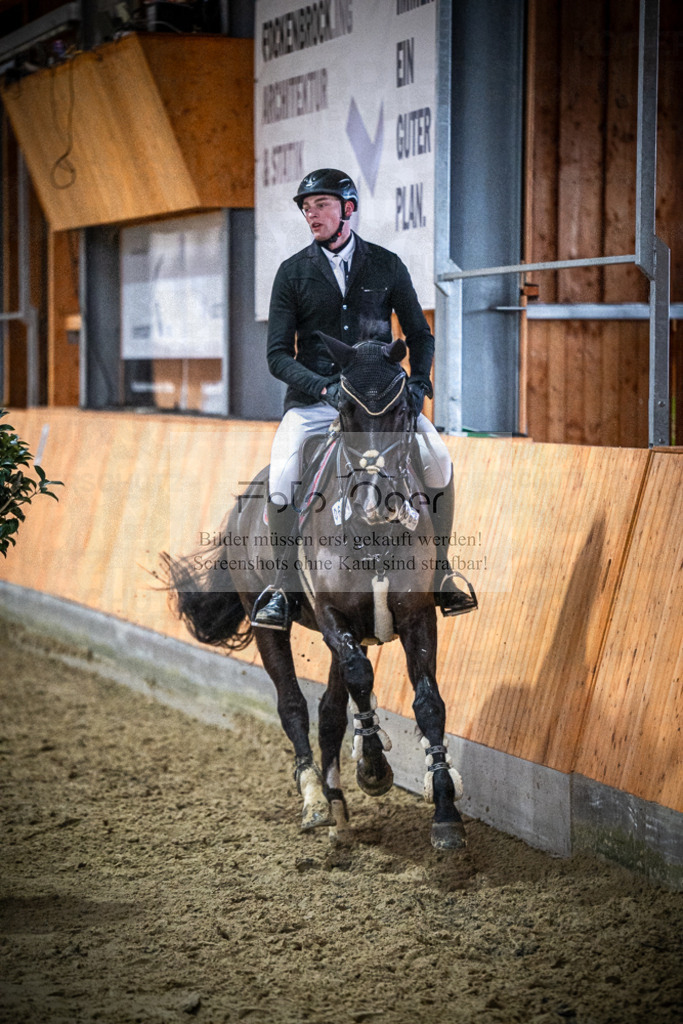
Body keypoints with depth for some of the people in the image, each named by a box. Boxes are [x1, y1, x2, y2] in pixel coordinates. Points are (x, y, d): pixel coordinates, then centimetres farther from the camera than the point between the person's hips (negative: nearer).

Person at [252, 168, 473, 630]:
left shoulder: (386, 265, 7)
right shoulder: (293, 273, 4)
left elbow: (419, 334, 14)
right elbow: (278, 354, 0)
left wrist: (418, 384, -5)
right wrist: (325, 386, -17)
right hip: (314, 399, -1)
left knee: (438, 460, -23)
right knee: (282, 477, -27)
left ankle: (438, 571, -6)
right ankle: (283, 585, -11)